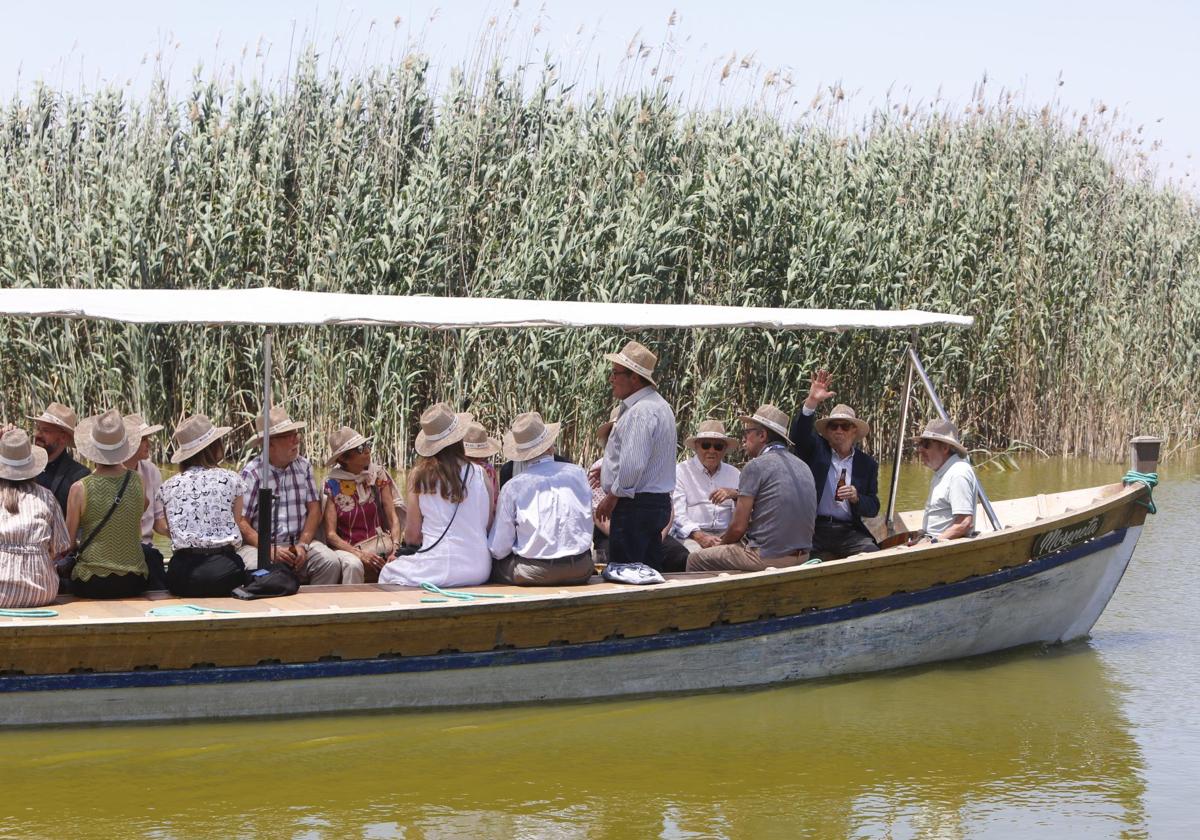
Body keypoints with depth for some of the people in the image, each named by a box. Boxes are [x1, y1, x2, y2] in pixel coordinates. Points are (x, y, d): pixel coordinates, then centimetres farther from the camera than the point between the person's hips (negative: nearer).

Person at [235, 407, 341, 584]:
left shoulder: (303, 466, 11)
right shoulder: (251, 473, -5)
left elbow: (314, 509, 8)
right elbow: (241, 523, -9)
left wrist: (302, 545, -8)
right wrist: (270, 551, -19)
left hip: (299, 543, 4)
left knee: (330, 562, -23)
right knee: (257, 568, -36)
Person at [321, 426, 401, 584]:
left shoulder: (378, 474, 8)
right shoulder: (332, 484, -2)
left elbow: (393, 518, 3)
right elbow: (331, 534, -5)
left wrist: (395, 549, -15)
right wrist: (360, 554, -20)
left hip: (381, 545, 2)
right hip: (348, 548, -2)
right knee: (353, 565, -36)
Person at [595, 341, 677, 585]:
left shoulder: (640, 412, -18)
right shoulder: (658, 405, 16)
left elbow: (633, 464, -25)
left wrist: (612, 497, -14)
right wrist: (607, 469, 20)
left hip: (635, 506, -11)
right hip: (658, 501, 11)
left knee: (621, 572, -8)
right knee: (648, 572, 13)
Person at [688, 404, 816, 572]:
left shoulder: (756, 466, -10)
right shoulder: (803, 466, 12)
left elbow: (739, 526, -11)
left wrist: (723, 542, 10)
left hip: (767, 558, -8)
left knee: (695, 561, 7)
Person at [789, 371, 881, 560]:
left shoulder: (867, 464, 13)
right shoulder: (815, 450, 9)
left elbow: (873, 509, 12)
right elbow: (799, 434, -13)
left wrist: (856, 498, -10)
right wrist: (812, 402, -28)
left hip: (849, 532, 2)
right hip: (814, 529, -2)